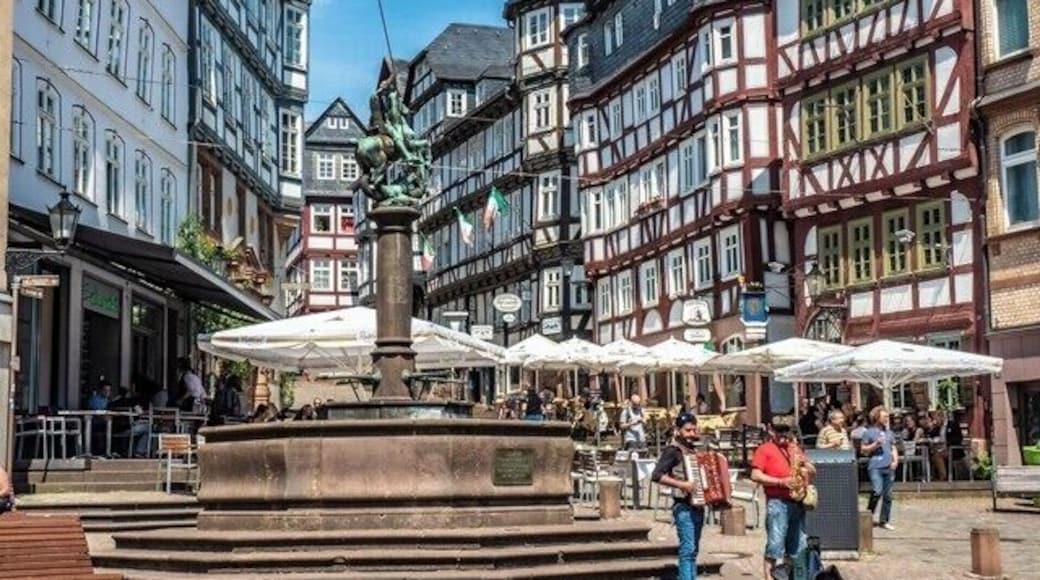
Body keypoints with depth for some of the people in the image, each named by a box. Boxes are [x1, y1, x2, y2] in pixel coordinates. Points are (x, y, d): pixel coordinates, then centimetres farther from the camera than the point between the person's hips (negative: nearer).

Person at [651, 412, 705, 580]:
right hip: (684, 507, -8)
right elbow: (656, 476, -20)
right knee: (688, 548, -15)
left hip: (698, 506, 8)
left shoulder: (693, 449, 15)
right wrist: (681, 484, -26)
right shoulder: (673, 450, -8)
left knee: (693, 550, 10)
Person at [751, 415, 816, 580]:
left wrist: (805, 464, -1)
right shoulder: (764, 449, 1)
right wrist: (781, 482, -17)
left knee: (798, 546, 9)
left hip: (797, 503, 6)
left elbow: (813, 473, 21)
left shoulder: (795, 449, 20)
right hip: (777, 503, -6)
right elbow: (755, 475, -9)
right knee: (775, 546, -11)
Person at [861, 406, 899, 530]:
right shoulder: (869, 432, 1)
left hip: (888, 467, 5)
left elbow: (893, 448, 21)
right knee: (877, 491, -18)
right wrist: (875, 444, -11)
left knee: (888, 495, 5)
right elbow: (863, 450, 2)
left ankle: (884, 520, 15)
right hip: (875, 466, -5)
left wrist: (895, 460, 5)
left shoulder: (889, 432, 17)